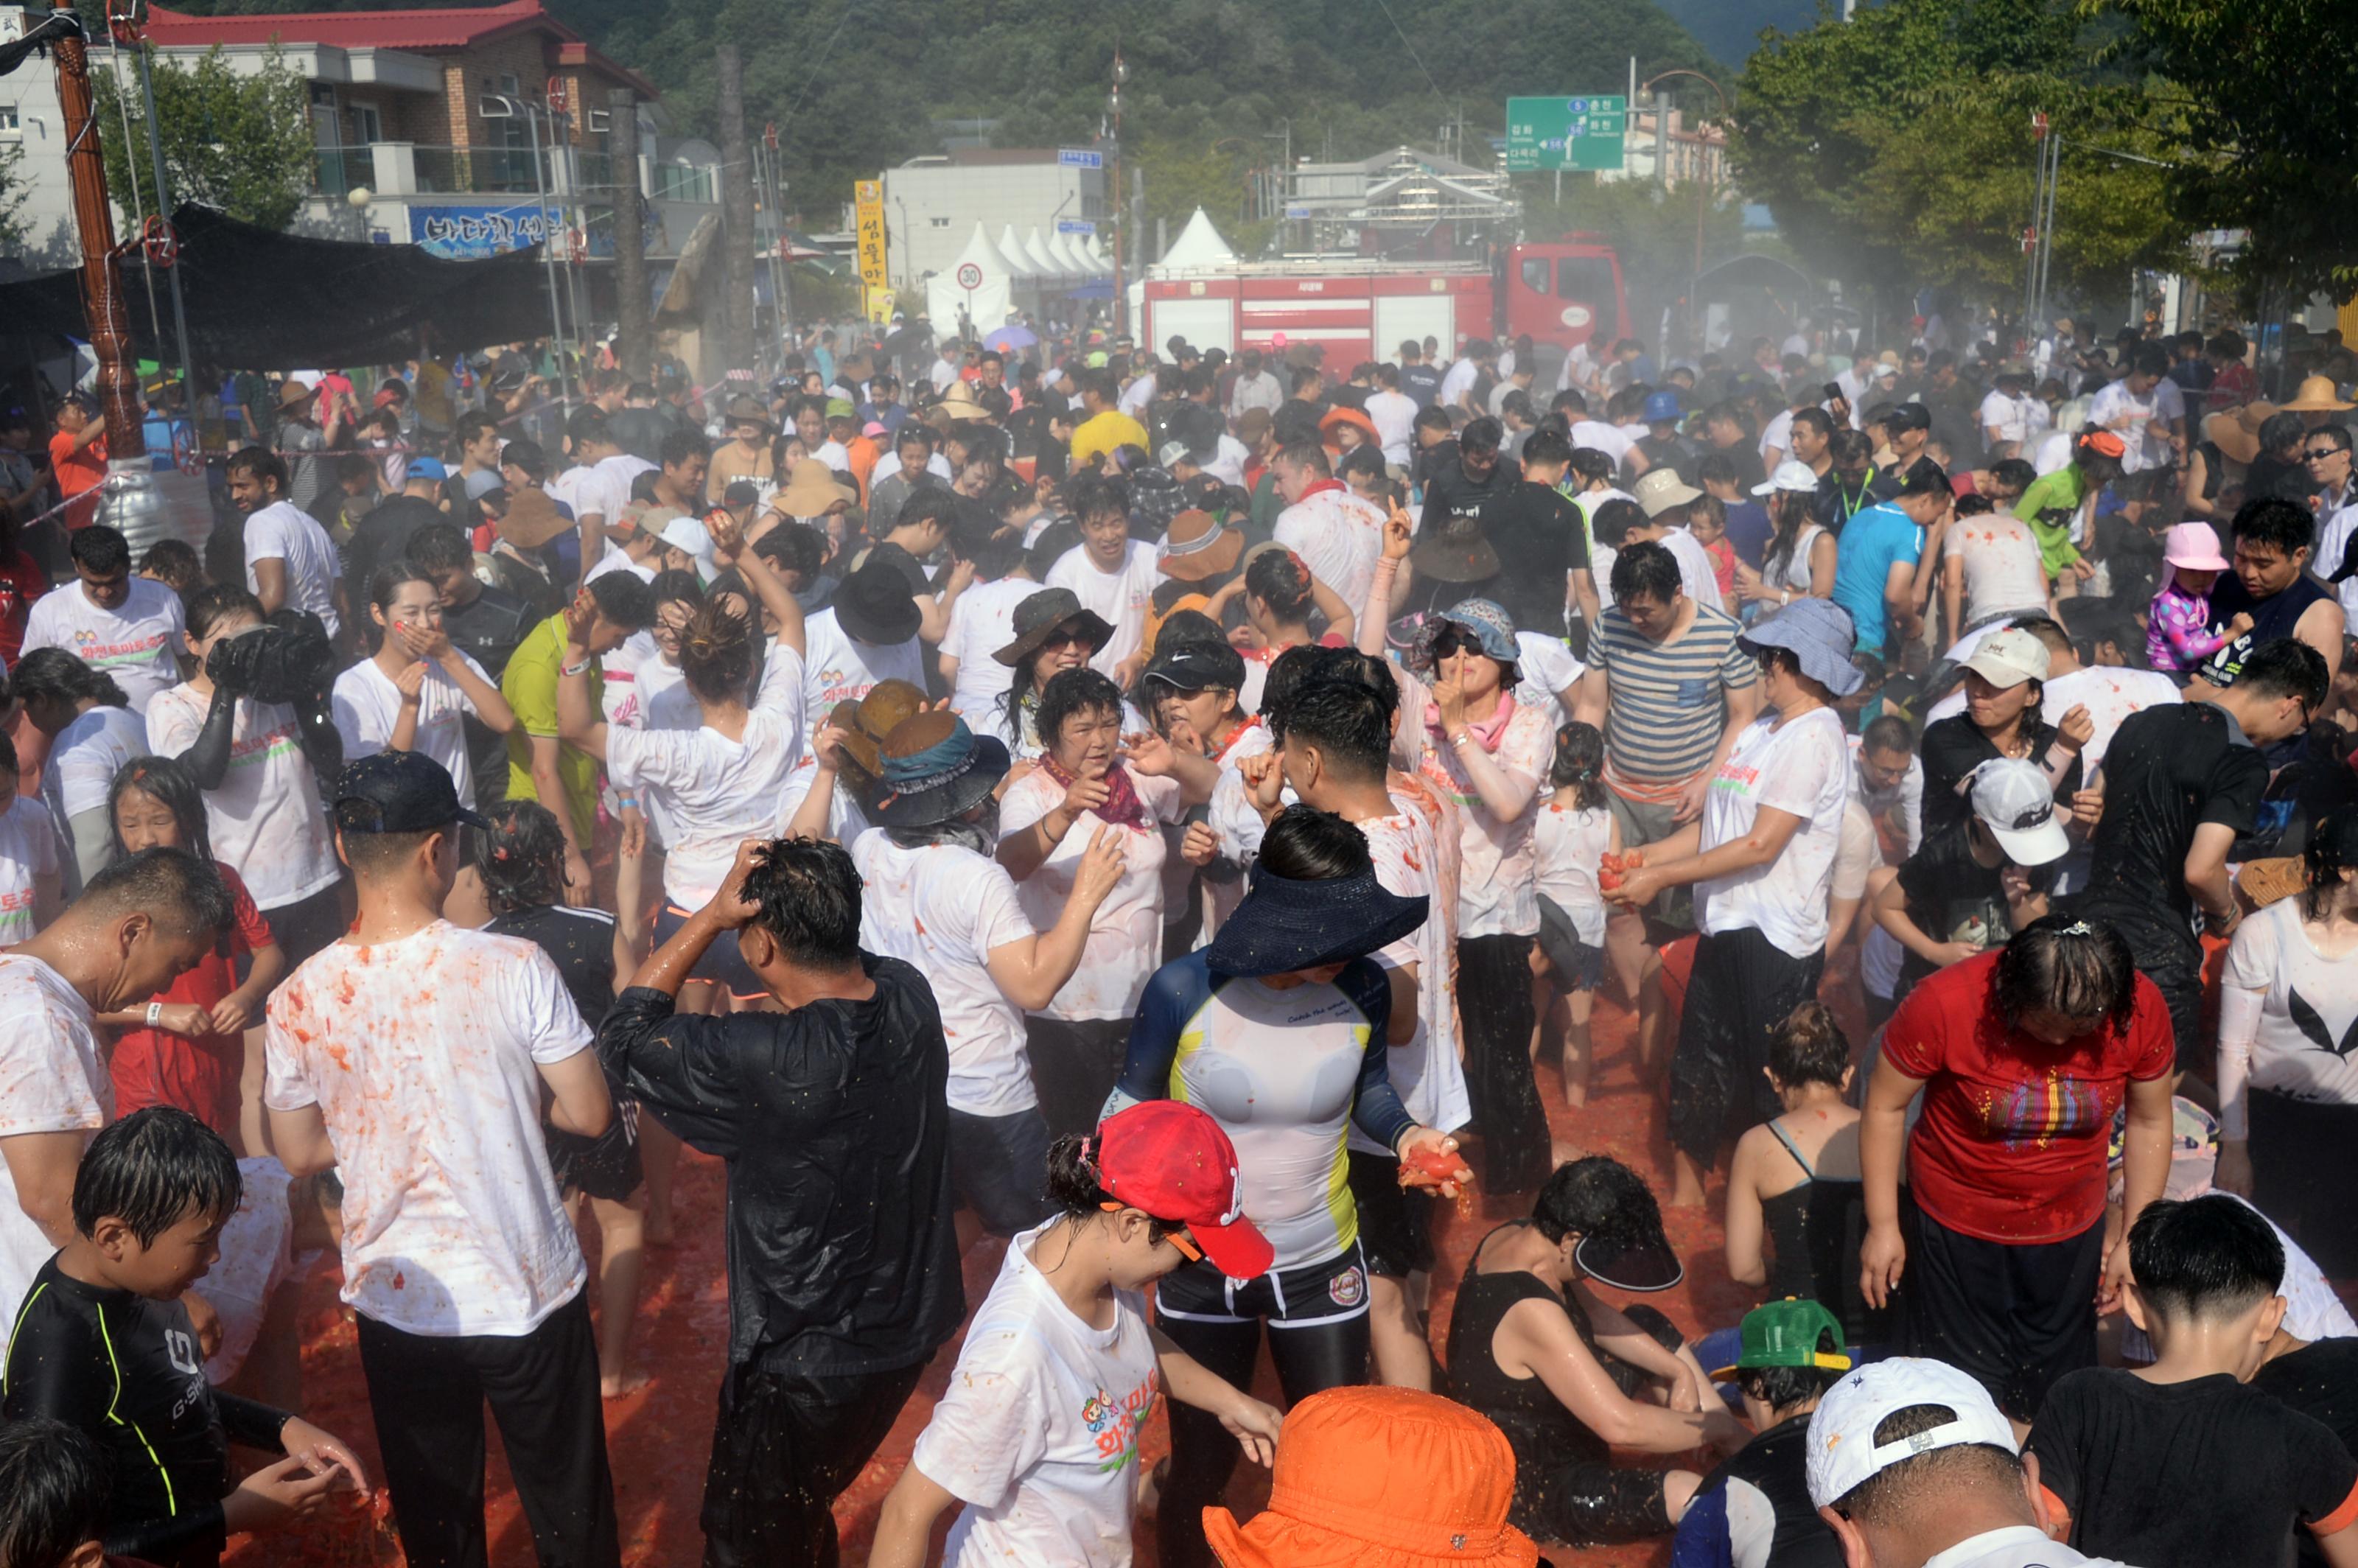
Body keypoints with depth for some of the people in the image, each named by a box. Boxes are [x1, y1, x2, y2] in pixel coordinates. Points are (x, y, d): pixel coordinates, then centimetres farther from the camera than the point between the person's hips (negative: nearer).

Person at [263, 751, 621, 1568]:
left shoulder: (299, 1000, -12)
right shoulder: (515, 968, -20)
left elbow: (301, 1153, 1)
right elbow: (590, 1115, -11)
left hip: (394, 1304, 2)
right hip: (529, 1295, -2)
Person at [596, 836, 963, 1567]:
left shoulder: (763, 1063, -34)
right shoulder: (910, 996, -15)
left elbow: (623, 1036, -18)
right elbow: (847, 951, 9)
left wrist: (714, 912, -21)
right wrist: (800, 868, -6)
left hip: (807, 1363, -7)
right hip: (910, 1322, 7)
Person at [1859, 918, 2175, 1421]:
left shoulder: (2142, 1009, -18)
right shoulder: (1942, 1003, -27)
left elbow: (2150, 1123, -2)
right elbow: (1885, 1107, -14)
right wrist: (1883, 1224, -11)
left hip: (2072, 1226, 3)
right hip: (1956, 1225, -2)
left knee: (2056, 1394, 18)